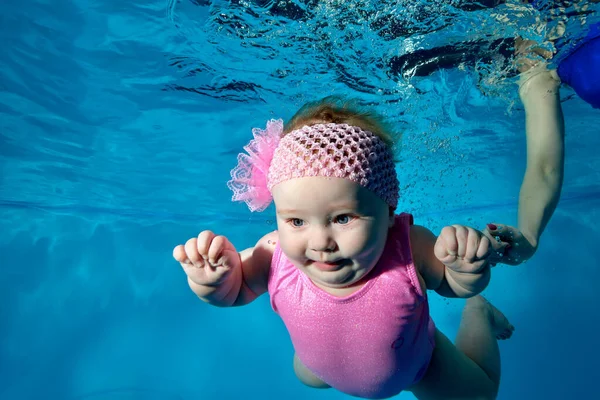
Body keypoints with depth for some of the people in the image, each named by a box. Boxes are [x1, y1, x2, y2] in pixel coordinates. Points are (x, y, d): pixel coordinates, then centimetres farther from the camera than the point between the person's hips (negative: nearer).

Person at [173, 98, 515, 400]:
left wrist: (469, 268, -41)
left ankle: (477, 313, 47)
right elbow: (233, 291, -17)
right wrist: (213, 278, -40)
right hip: (326, 368, 2)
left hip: (414, 365, -1)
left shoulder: (409, 247, -40)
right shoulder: (274, 256, -38)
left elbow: (451, 283, -18)